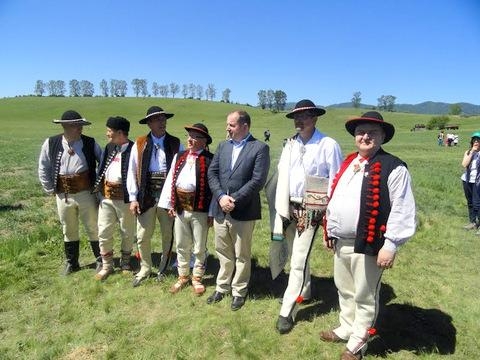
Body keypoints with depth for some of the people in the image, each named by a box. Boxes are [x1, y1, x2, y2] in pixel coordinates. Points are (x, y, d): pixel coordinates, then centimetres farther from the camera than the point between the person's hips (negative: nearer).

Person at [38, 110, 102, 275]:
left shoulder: (90, 143, -5)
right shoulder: (51, 144, -3)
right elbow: (43, 169, 6)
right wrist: (51, 190, 4)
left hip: (86, 193, -1)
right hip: (63, 195, 2)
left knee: (93, 228, 8)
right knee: (69, 231, 16)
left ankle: (100, 260, 25)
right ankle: (71, 263, 32)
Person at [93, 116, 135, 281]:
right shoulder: (109, 147, 10)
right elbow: (101, 168, 16)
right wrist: (97, 186, 8)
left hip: (125, 197, -6)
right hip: (106, 196, 6)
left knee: (127, 232, 11)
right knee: (104, 231, 8)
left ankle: (125, 262, 32)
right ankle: (107, 266, 25)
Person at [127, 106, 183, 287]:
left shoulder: (176, 144, 1)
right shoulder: (139, 145, 1)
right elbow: (132, 172, 1)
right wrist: (133, 198, -4)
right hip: (146, 196, 0)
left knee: (168, 235, 12)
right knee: (142, 236, 8)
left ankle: (164, 269, 33)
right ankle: (145, 269, 31)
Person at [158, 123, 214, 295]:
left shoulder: (210, 159, -9)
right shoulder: (179, 156, 8)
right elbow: (171, 180, 8)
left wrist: (212, 212, -13)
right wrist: (170, 204, 2)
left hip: (200, 210, -5)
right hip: (180, 208, 5)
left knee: (199, 248, 11)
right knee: (181, 246, 17)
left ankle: (197, 278, 31)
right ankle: (183, 276, 36)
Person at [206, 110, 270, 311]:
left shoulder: (260, 148, -6)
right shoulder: (222, 146, 11)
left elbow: (258, 180, -14)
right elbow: (212, 173, 5)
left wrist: (235, 199, -18)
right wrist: (221, 196, -11)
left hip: (243, 211, -5)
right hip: (220, 209, 5)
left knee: (242, 255, 10)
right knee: (223, 252, 17)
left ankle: (239, 292, 27)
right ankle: (222, 287, 35)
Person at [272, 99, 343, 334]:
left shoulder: (328, 145, -9)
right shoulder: (290, 145, 6)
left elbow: (336, 181, -8)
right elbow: (282, 177, 5)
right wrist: (281, 208, 1)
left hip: (311, 211, -5)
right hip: (290, 208, 6)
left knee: (299, 261, -4)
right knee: (296, 255, 21)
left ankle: (287, 312, 8)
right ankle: (304, 290, 44)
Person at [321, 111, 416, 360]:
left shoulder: (393, 168, -12)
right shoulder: (347, 164, 11)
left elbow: (402, 210, -16)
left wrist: (390, 245, -19)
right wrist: (329, 232, 15)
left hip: (367, 245, -7)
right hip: (340, 242, 7)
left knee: (364, 297, 10)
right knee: (344, 290, 23)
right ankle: (346, 329, 44)